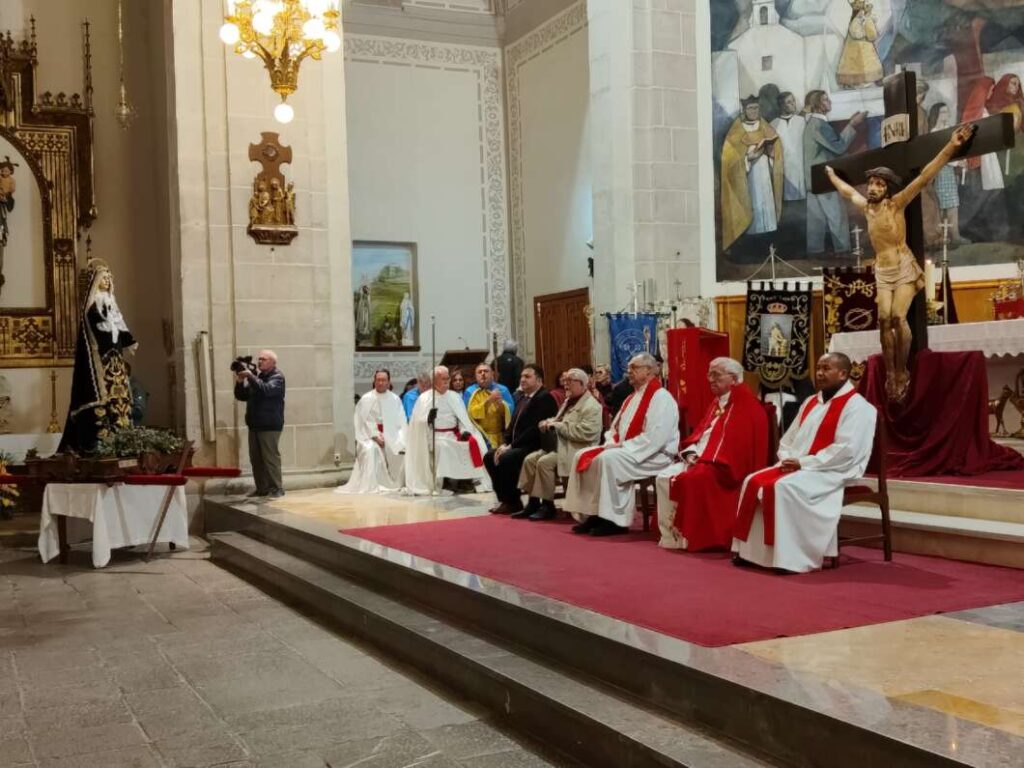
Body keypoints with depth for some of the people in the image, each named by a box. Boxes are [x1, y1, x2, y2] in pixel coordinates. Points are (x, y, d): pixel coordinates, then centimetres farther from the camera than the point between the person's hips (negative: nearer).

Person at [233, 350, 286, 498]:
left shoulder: (277, 377, -3)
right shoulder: (256, 376, 17)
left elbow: (266, 390, -22)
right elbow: (241, 396, 16)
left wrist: (250, 377, -23)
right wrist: (239, 382, -1)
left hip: (269, 426, -7)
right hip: (254, 425, 7)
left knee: (270, 458, -8)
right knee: (256, 458, 7)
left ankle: (276, 489, -3)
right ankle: (262, 488, 13)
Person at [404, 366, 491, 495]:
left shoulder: (455, 397, 14)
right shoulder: (424, 398, 2)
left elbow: (463, 417, 9)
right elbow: (418, 421, -5)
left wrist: (464, 430, -12)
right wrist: (428, 419, -28)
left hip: (454, 434, 4)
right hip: (435, 435, -4)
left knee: (473, 442, -23)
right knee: (441, 446, -36)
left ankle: (476, 479, -21)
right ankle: (438, 482, -31)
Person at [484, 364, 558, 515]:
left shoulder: (545, 398, -13)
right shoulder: (521, 396, 16)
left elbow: (535, 429, -21)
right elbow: (513, 423, 18)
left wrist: (511, 446, -21)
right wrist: (505, 443, 0)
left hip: (534, 446, -10)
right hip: (517, 445, 10)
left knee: (505, 459, -28)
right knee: (489, 457, -1)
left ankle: (513, 502, -11)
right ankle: (504, 498, 7)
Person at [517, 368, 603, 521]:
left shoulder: (591, 406, -12)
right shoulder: (569, 401, 19)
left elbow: (584, 433, -25)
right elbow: (559, 421, 29)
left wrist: (557, 425, -19)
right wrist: (549, 422, 4)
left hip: (576, 450, -10)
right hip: (559, 444, 10)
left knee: (544, 462, -27)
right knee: (530, 459, -4)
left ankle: (548, 505, -16)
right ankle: (533, 501, 0)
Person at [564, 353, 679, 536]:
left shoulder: (661, 398, -12)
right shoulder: (632, 398, 18)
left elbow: (655, 438, -23)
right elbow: (616, 427, 23)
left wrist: (622, 446, -20)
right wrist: (611, 443, 0)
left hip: (653, 455, -10)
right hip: (623, 451, 10)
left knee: (608, 459, -33)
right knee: (583, 456, -4)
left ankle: (615, 519, -25)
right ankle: (592, 515, -7)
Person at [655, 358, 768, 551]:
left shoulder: (746, 404, -10)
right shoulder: (717, 402, 19)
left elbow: (738, 440, -19)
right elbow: (701, 432, 18)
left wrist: (705, 458, -19)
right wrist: (691, 452, -3)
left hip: (723, 467, -9)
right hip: (702, 460, 9)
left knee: (689, 480, -30)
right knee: (664, 478, -7)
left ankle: (688, 537, -17)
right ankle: (670, 534, -7)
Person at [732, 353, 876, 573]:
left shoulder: (857, 407, -9)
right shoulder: (811, 402, 18)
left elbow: (846, 451, -20)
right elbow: (789, 438, 21)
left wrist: (804, 463, -19)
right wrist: (787, 458, -2)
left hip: (832, 473, -8)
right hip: (795, 466, 8)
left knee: (784, 487, -32)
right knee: (754, 482, -9)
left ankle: (788, 557, -26)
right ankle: (751, 551, -7)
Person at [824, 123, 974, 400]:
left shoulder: (896, 203, -7)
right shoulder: (867, 207, 8)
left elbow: (924, 177, -18)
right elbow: (848, 191, 29)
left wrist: (951, 147, -27)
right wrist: (832, 175, 45)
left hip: (904, 268, -5)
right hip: (882, 271, 5)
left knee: (898, 317, -19)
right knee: (884, 319, -11)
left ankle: (902, 372, -10)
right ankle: (890, 373, -9)